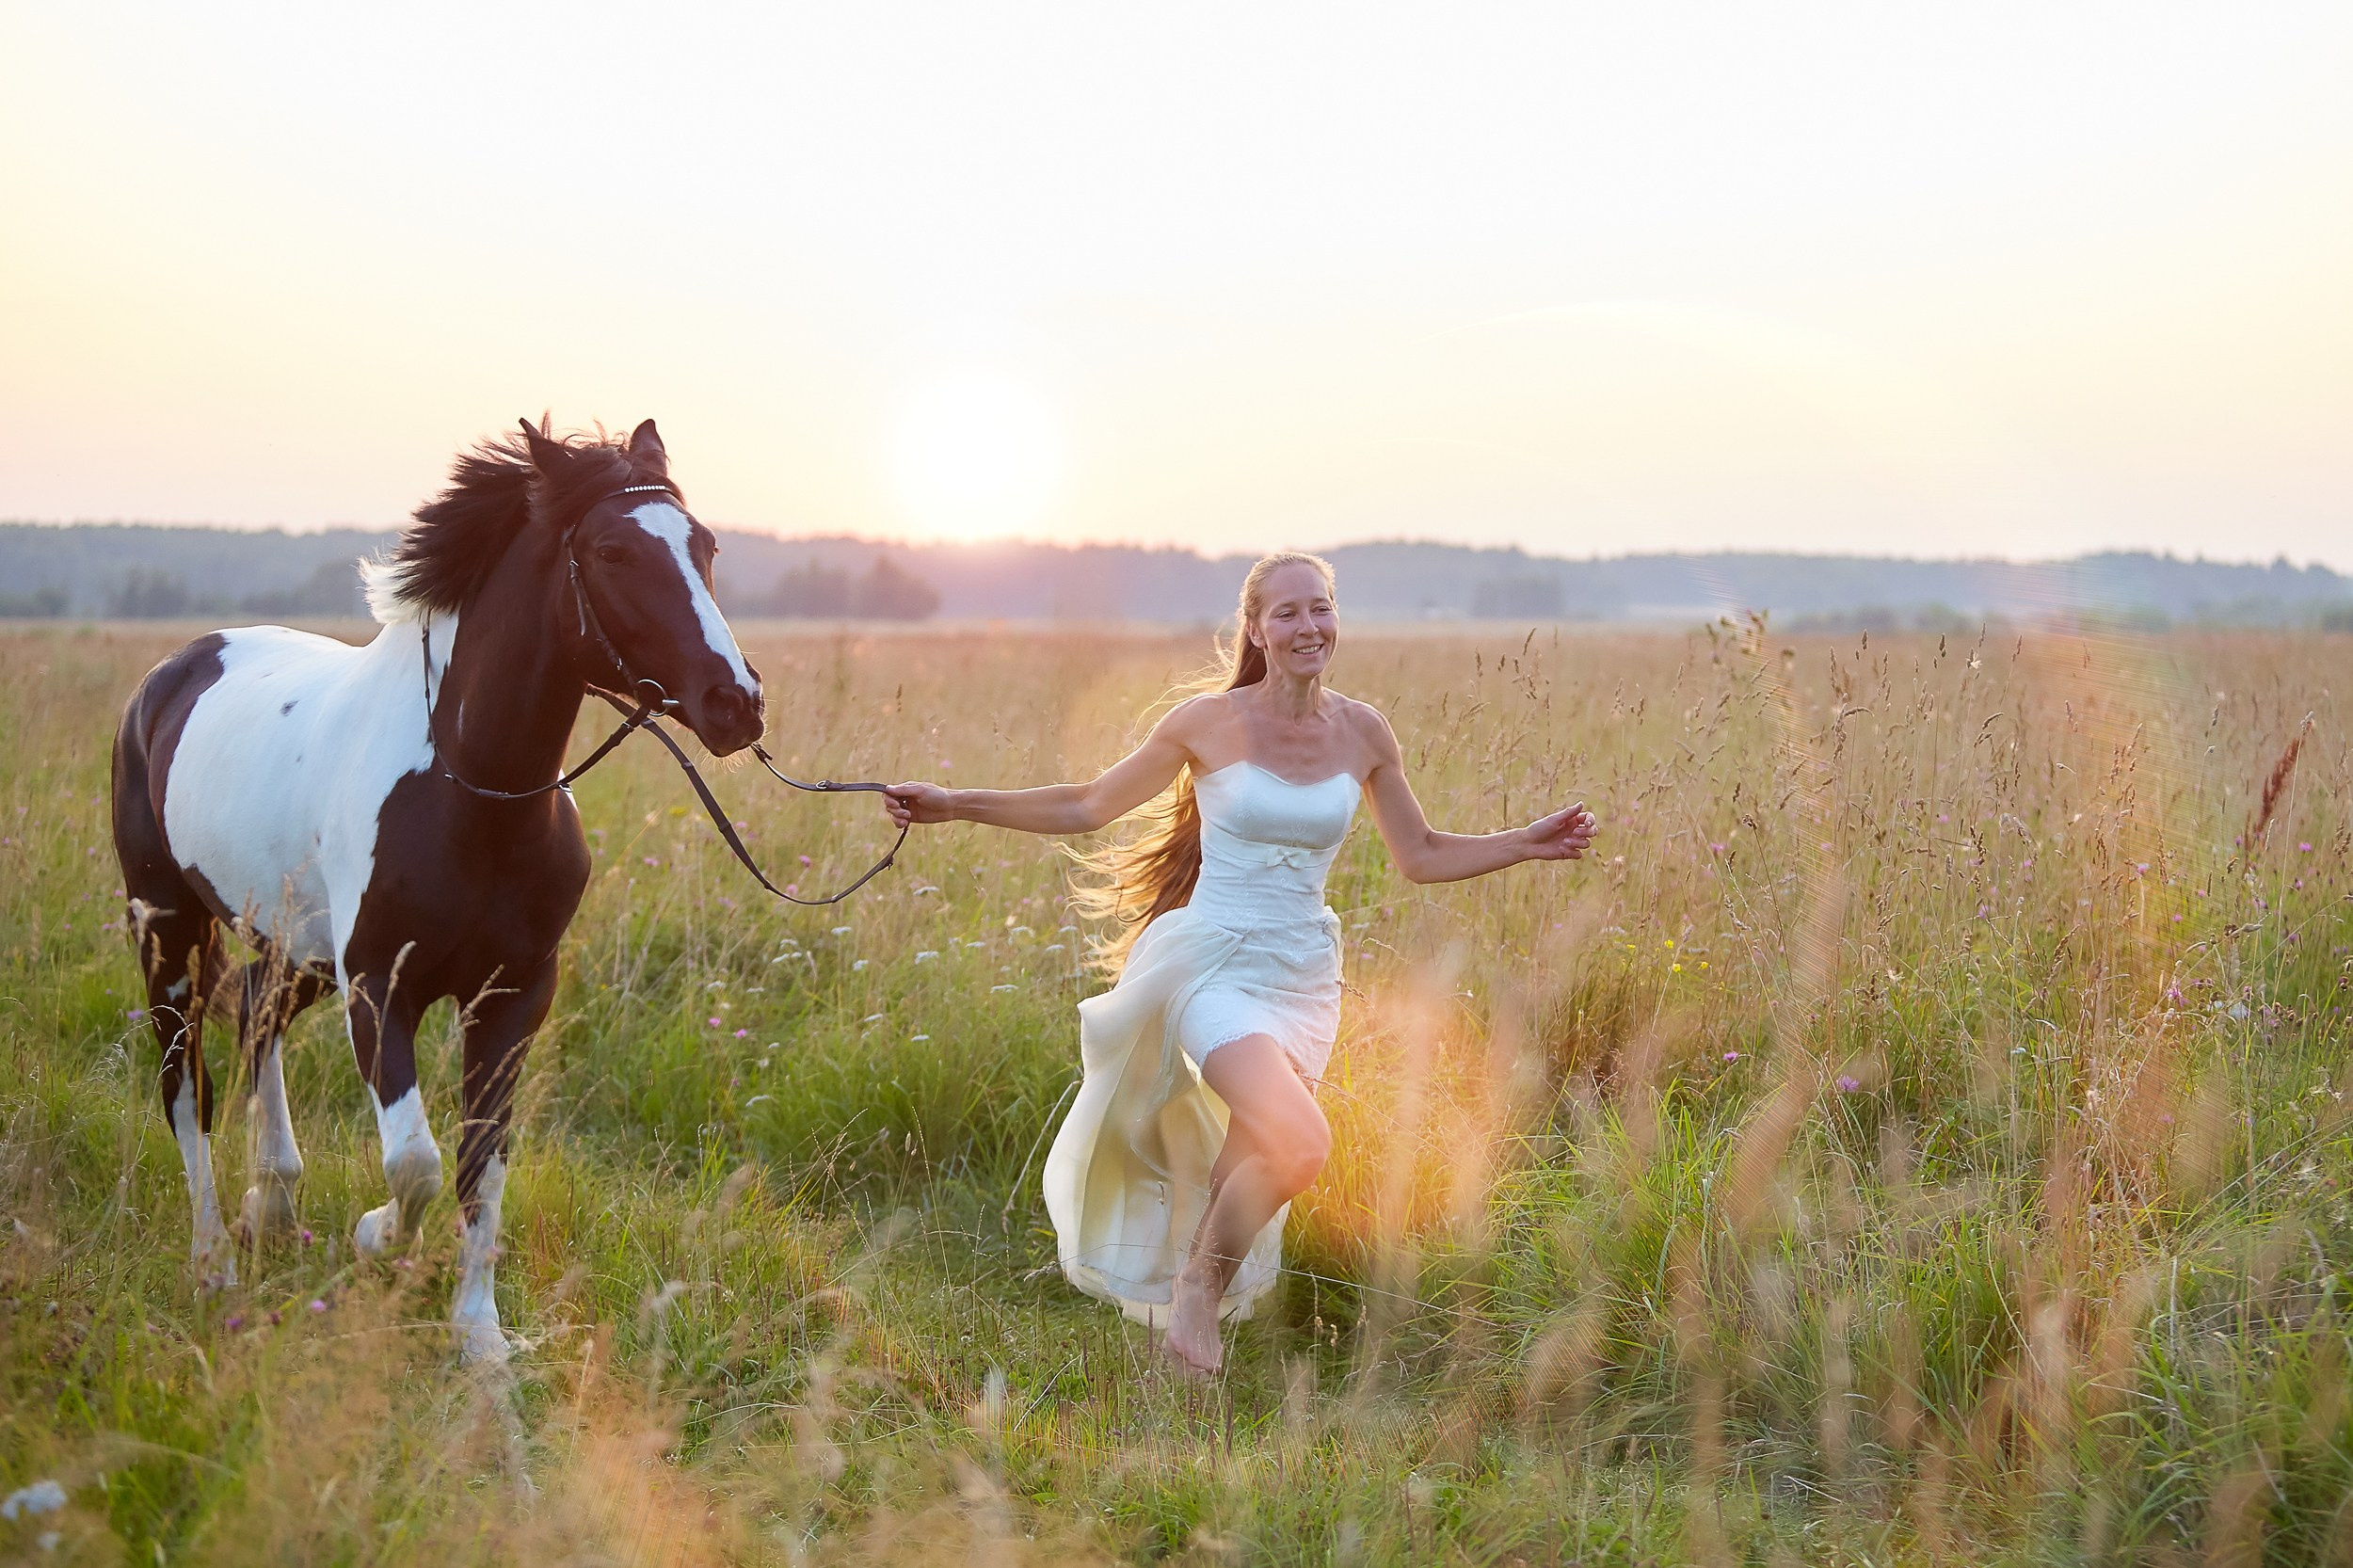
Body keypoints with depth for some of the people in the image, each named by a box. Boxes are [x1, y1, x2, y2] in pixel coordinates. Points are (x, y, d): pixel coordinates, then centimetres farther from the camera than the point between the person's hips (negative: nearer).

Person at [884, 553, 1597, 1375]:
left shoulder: (1362, 734, 3)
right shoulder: (1210, 720, -7)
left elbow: (1421, 856, 14)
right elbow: (1089, 806, 3)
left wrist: (1529, 843, 3)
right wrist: (953, 805, -2)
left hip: (1305, 979, 4)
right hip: (1216, 963, -4)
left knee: (1252, 1172, 2)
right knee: (1299, 1143, -25)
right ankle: (1201, 1284, 1)